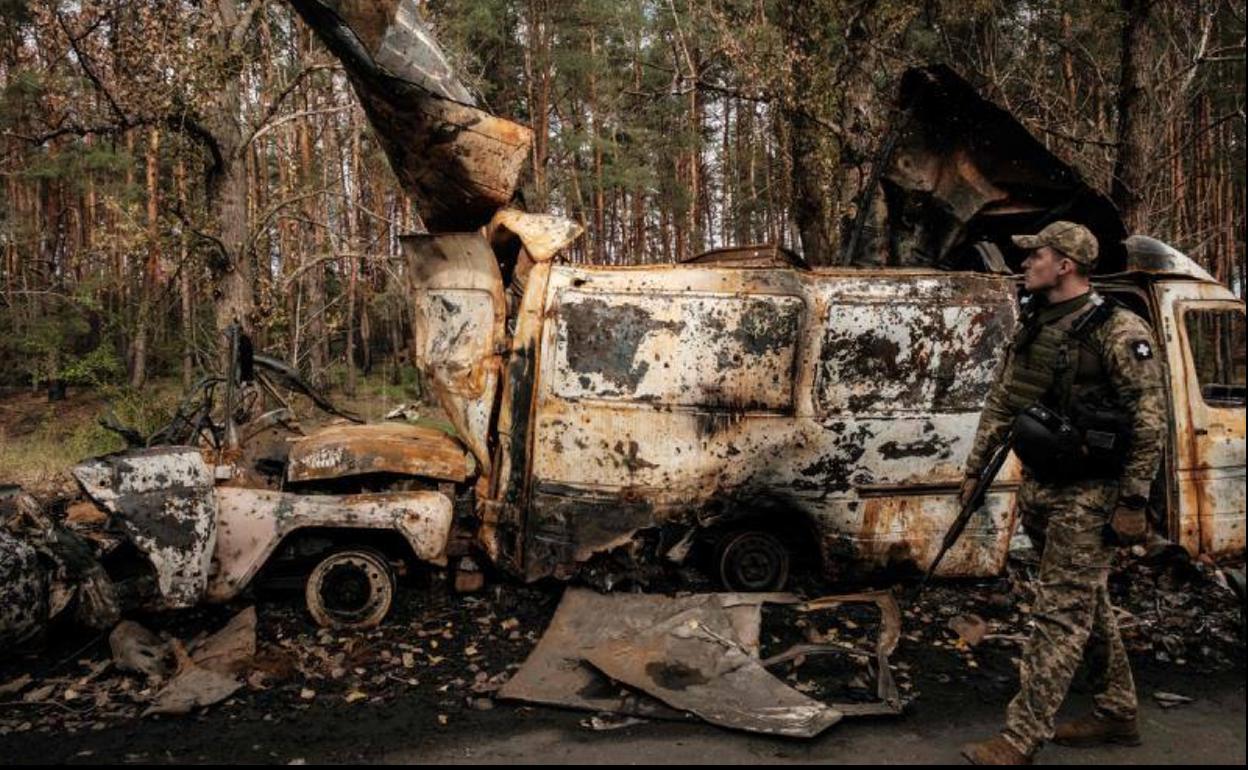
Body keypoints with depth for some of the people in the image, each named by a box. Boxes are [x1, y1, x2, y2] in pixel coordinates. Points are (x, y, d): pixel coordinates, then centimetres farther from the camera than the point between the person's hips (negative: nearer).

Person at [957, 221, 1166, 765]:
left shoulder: (1118, 332, -14)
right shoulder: (1030, 328, 8)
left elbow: (1149, 421, -14)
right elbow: (1000, 404, 14)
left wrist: (1133, 502, -16)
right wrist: (974, 470, 14)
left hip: (1087, 495, -8)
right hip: (1037, 488, 8)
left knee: (1060, 615, -4)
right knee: (1088, 604, 19)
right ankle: (1117, 714, 35)